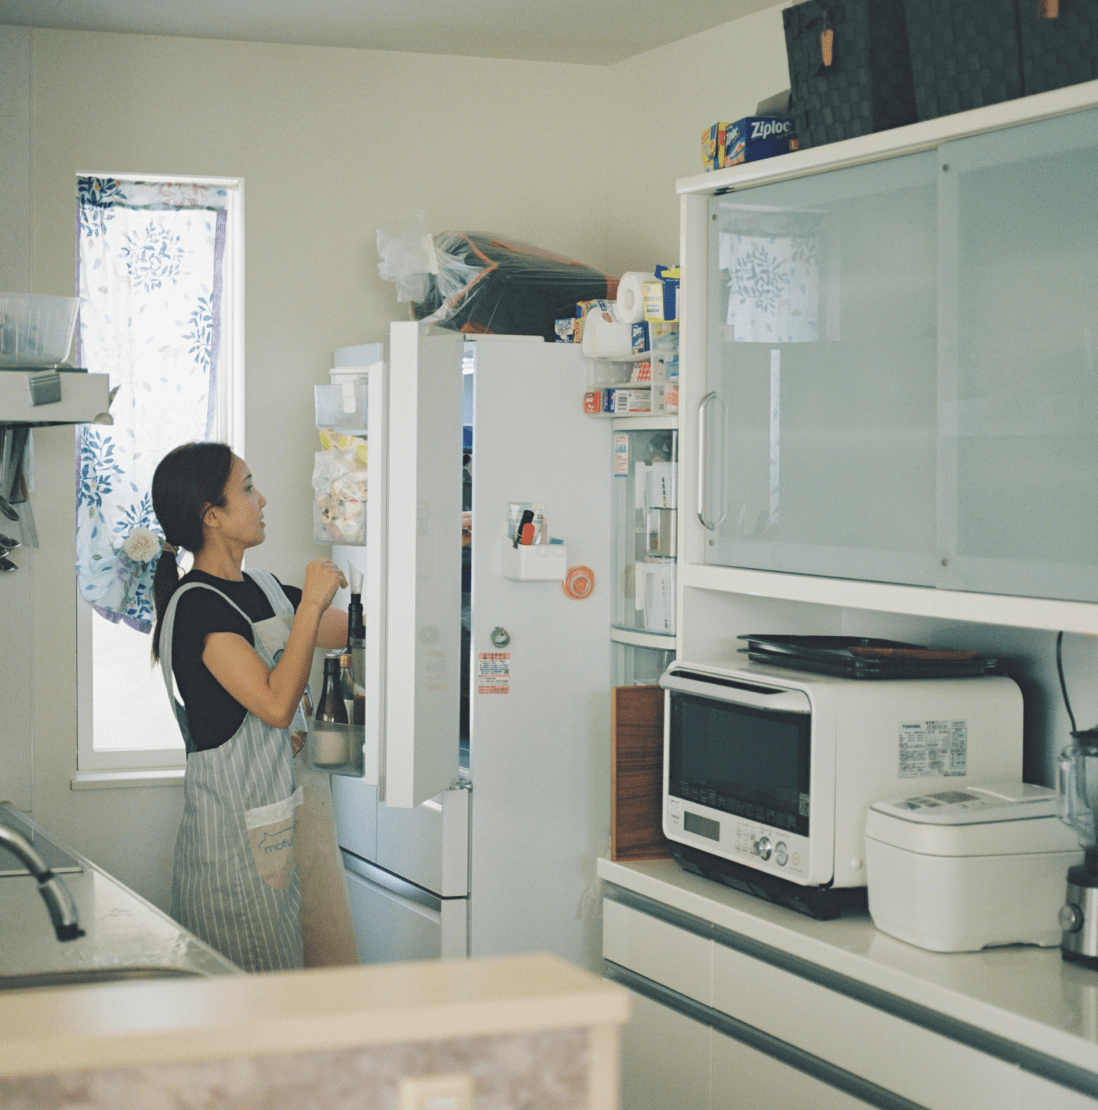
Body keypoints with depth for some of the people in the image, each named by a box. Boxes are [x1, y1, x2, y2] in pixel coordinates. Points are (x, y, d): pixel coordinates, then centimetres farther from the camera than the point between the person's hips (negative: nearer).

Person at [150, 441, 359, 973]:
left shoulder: (263, 587, 11)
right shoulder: (196, 605, -14)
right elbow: (276, 703, -22)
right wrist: (312, 604, -18)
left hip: (297, 804, 8)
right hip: (241, 823, -8)